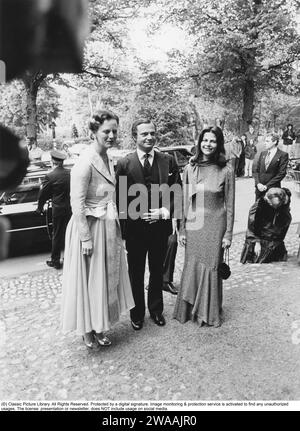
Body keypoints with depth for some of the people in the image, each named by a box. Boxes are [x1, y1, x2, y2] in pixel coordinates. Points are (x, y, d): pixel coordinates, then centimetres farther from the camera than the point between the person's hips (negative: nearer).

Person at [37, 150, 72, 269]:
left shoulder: (50, 176, -14)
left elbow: (43, 194, -5)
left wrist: (40, 208, 10)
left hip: (59, 210, -4)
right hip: (72, 208, 4)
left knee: (57, 235, 8)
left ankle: (55, 261, 18)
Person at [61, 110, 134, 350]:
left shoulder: (108, 159, 8)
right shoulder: (86, 161, -19)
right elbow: (77, 203, -20)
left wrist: (115, 227, 13)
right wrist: (86, 238, -20)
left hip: (108, 228, 9)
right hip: (90, 228, -9)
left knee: (106, 279, 17)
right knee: (90, 281, 6)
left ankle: (99, 327, 34)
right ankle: (88, 331, 26)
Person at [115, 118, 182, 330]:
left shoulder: (168, 161, 0)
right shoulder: (124, 164, -6)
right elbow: (119, 199, -6)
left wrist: (165, 212, -13)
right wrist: (137, 215, -16)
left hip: (160, 225, 2)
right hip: (135, 227, -2)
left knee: (157, 271, 18)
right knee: (136, 273, 13)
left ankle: (156, 310, 40)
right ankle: (137, 313, 33)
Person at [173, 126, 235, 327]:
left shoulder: (226, 170, -5)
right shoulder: (190, 168, 2)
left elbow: (230, 205, -2)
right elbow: (185, 201, 5)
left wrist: (228, 233, -3)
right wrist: (182, 229, 4)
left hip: (215, 225, -2)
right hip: (193, 224, 2)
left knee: (211, 268, 8)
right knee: (191, 268, 10)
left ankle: (210, 313, 28)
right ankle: (189, 310, 29)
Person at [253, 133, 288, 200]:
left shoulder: (283, 155, -4)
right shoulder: (262, 153, 11)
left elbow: (281, 174, -10)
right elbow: (256, 170, 12)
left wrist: (267, 186, -13)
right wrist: (258, 183, -5)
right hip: (259, 188, 4)